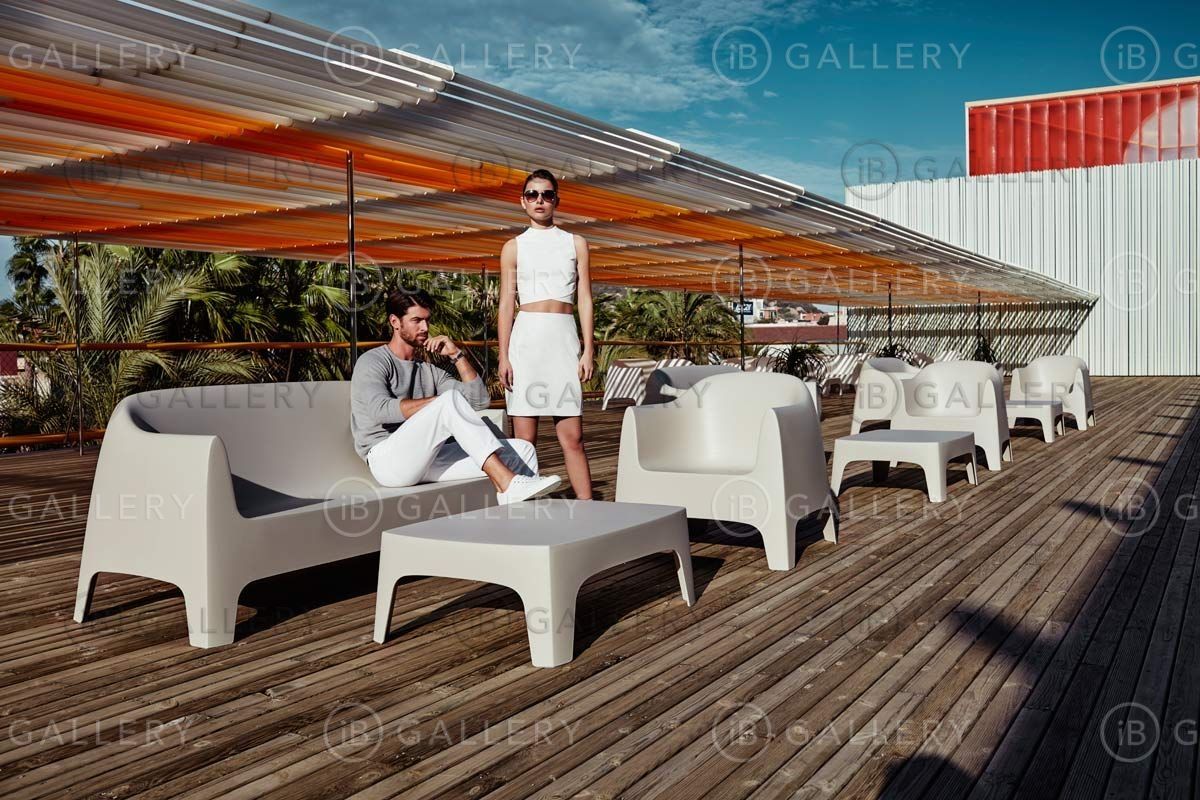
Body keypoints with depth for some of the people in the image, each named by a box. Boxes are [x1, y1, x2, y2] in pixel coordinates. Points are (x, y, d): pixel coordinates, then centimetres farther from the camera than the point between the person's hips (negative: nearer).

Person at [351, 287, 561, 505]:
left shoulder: (429, 371, 24)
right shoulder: (372, 362, 6)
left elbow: (479, 400, 12)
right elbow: (381, 410, -15)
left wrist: (457, 354, 4)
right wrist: (444, 402, -14)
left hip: (427, 460, 6)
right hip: (387, 460, -6)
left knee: (523, 450, -9)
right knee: (451, 399, -30)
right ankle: (507, 483, -37)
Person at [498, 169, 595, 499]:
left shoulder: (576, 243, 14)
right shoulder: (514, 247, 10)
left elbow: (585, 299, 10)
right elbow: (506, 304, 6)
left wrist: (587, 350, 1)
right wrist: (503, 357, -2)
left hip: (564, 338, 1)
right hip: (526, 337, -1)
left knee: (573, 437, -1)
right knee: (524, 439, -1)